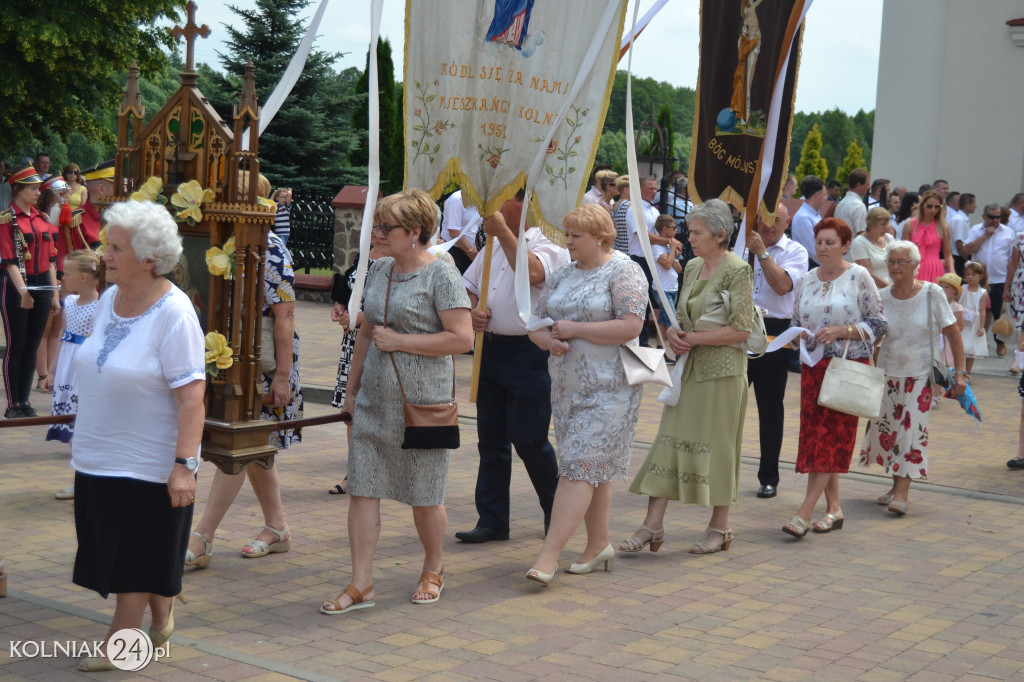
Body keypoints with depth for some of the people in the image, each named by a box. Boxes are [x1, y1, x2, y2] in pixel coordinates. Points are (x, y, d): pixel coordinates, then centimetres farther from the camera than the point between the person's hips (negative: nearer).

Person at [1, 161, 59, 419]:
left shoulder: (41, 218, 10)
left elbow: (51, 258, 12)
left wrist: (54, 293, 9)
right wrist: (22, 290, -23)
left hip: (42, 285, 6)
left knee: (32, 346, 10)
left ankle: (25, 401, 18)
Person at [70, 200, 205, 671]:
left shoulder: (174, 314, -19)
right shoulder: (109, 299, 4)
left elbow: (191, 396, -23)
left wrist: (184, 464, -28)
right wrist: (86, 438, 19)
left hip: (149, 463, -8)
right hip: (97, 457, 8)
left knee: (137, 559, 5)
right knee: (114, 549, 17)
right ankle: (161, 619, 37)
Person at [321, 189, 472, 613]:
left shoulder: (441, 275, -9)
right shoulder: (380, 271, 11)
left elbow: (462, 339, -16)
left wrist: (398, 341, -15)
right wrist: (351, 387, 18)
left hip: (421, 403, -6)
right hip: (374, 401, 6)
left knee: (424, 496, 7)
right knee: (362, 490, 1)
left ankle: (433, 572, 29)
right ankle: (361, 585, 7)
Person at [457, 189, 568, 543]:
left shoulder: (548, 245, -8)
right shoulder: (494, 245, 15)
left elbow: (533, 274, -29)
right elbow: (468, 285, 22)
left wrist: (503, 232, -24)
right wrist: (471, 311, 0)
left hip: (527, 354, -7)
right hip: (489, 350, 7)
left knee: (529, 440, -2)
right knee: (490, 438, 9)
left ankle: (557, 512, 20)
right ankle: (492, 520, 17)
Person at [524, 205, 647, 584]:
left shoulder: (624, 272, -7)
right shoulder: (563, 275, 14)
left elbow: (630, 326, -19)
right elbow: (536, 322, 14)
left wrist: (573, 329, -15)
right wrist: (549, 340, -10)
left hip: (609, 388, -7)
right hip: (566, 385, 7)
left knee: (579, 465, -11)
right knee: (595, 467, 12)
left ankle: (549, 554, -15)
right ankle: (599, 545, 22)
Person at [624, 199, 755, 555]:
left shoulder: (737, 269, -10)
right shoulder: (692, 267, 12)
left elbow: (741, 329, -16)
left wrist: (694, 338, -15)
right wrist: (674, 333, -2)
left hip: (722, 371, -7)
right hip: (688, 367, 7)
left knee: (716, 445, 1)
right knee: (670, 439, 2)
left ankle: (720, 527, 16)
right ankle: (653, 525, 3)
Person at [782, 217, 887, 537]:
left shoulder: (859, 277, -3)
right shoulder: (807, 281, 12)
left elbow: (878, 324, -5)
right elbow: (796, 322, 19)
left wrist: (840, 331, -16)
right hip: (813, 366, 6)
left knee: (830, 437, -9)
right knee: (815, 436, 4)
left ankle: (805, 512, -11)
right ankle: (834, 508, 14)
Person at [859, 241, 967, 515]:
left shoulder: (932, 294, -9)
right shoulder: (882, 297, -3)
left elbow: (952, 333, -5)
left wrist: (960, 372, -10)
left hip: (920, 376, -3)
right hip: (887, 375, 3)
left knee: (912, 431, -8)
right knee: (887, 430, 5)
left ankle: (901, 494, -8)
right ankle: (897, 484, 21)